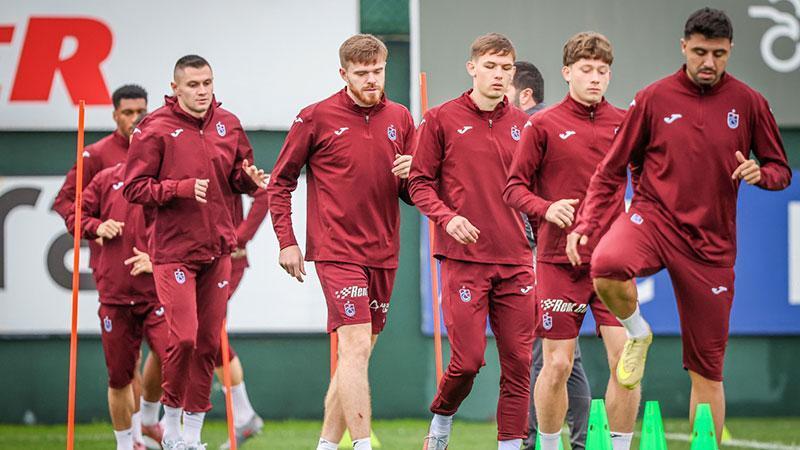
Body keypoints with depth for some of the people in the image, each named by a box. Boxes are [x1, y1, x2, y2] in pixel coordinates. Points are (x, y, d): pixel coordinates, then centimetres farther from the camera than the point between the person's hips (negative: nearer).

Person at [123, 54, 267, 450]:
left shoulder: (227, 125, 7)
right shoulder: (155, 129, -8)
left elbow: (238, 176, 18)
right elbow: (134, 188, -8)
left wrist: (249, 177, -6)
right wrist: (181, 188, -20)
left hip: (217, 250, 5)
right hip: (174, 250, -5)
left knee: (209, 341, 6)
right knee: (184, 338, -13)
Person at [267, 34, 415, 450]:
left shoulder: (400, 118, 9)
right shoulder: (316, 118, -4)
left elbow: (412, 193, 16)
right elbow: (280, 182, 2)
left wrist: (410, 176, -7)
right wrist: (286, 241, -4)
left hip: (383, 254, 6)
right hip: (337, 252, -5)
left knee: (356, 354, 10)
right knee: (356, 346, -16)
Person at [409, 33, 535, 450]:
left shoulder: (522, 123, 10)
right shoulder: (442, 119, 1)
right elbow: (419, 183, 2)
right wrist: (448, 217, -14)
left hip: (515, 260, 3)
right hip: (463, 259, -3)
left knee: (518, 360, 1)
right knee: (468, 359, -7)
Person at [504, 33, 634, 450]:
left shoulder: (624, 123, 7)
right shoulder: (543, 125, 0)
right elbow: (514, 187, 1)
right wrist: (546, 208, -17)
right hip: (559, 260, -2)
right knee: (558, 365, 0)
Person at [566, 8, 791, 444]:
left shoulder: (749, 103, 3)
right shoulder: (653, 99, 0)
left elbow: (781, 171, 9)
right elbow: (612, 170, 6)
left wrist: (761, 174, -14)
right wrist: (585, 225, -5)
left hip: (711, 242, 1)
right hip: (652, 215, -1)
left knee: (707, 367, 2)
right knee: (606, 266, -36)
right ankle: (637, 332, -4)